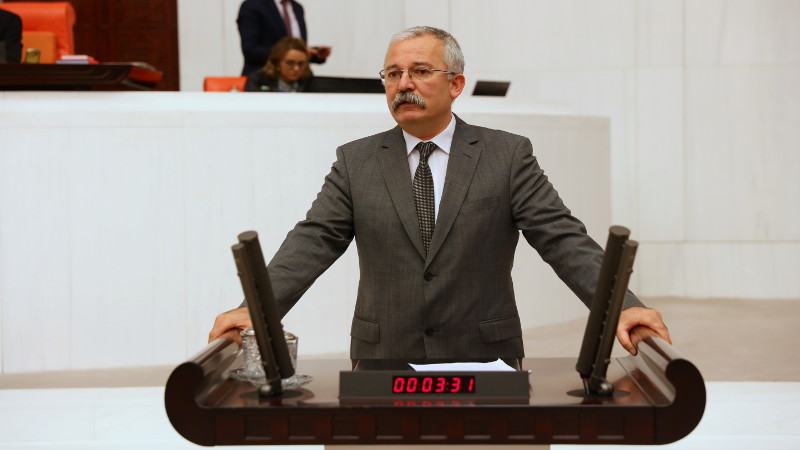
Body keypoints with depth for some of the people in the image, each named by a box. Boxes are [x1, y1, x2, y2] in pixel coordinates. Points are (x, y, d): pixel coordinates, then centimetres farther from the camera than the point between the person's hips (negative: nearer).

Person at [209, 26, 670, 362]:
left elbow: (563, 239, -5)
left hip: (484, 358, -1)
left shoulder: (508, 156, 2)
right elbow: (313, 243, -2)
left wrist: (622, 305, -20)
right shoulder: (356, 162, 7)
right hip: (385, 361, 1)